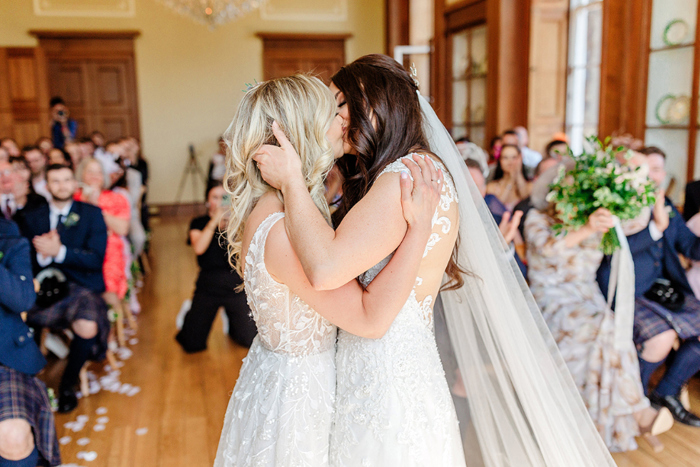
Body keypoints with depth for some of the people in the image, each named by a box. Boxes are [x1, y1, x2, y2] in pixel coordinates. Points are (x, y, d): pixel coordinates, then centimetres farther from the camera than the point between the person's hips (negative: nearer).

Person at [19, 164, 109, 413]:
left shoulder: (92, 214, 6)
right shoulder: (32, 218, 14)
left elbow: (96, 259, -5)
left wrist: (59, 251, -17)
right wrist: (42, 255, -16)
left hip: (81, 287, -2)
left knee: (88, 327, -33)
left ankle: (68, 384, -5)